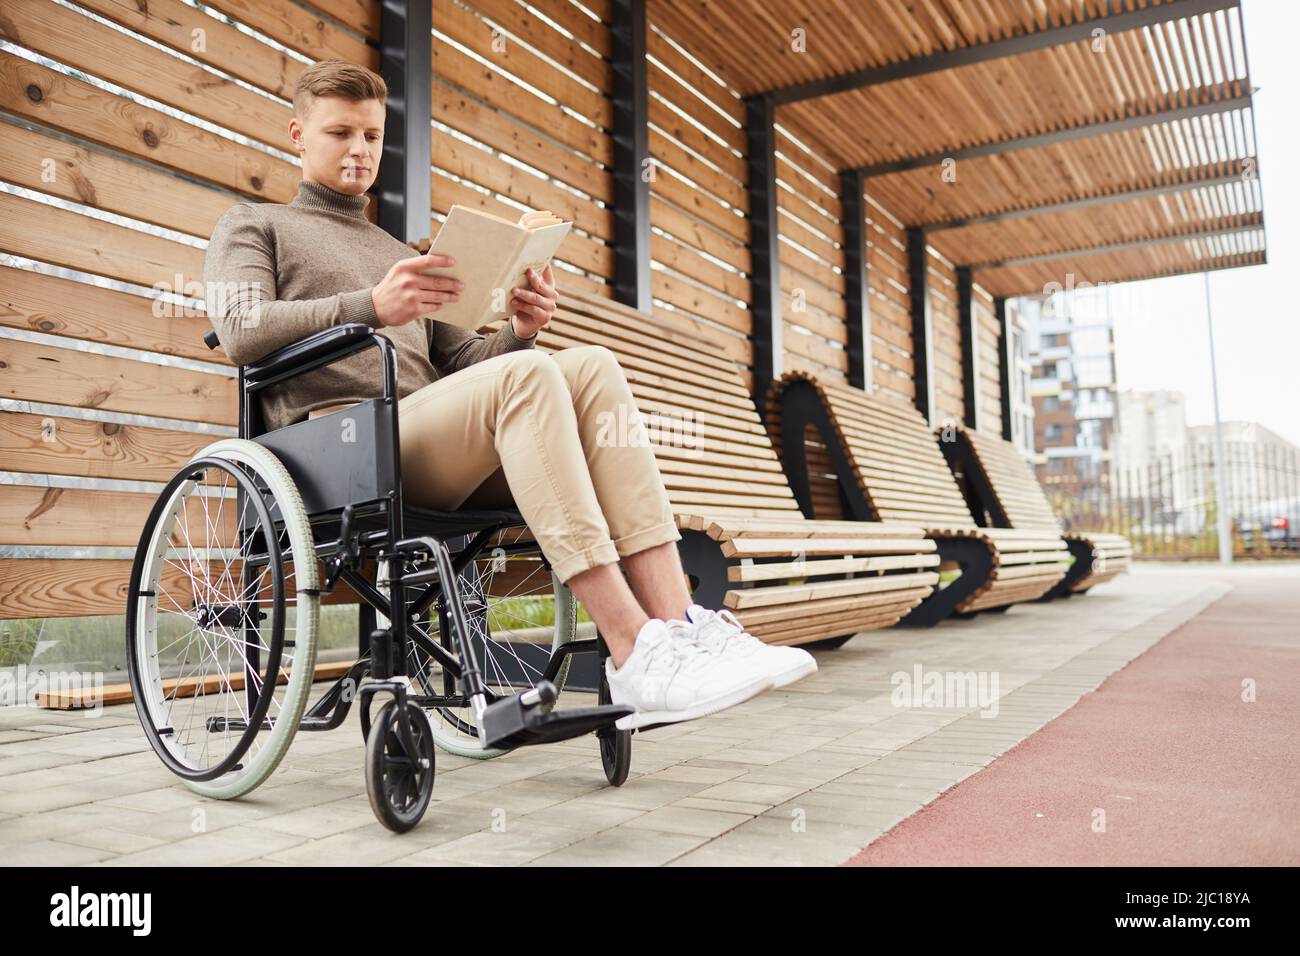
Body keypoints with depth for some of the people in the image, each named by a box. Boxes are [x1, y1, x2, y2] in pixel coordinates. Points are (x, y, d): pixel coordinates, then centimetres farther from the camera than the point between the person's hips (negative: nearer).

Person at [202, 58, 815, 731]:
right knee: (526, 376, -32)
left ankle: (680, 623, -32)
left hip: (443, 457, 5)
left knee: (591, 366, -21)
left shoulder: (400, 252, 35)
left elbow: (460, 362, 26)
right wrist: (368, 307, -17)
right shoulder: (252, 224, 20)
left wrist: (518, 333, 3)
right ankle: (635, 655, -41)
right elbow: (240, 331, -2)